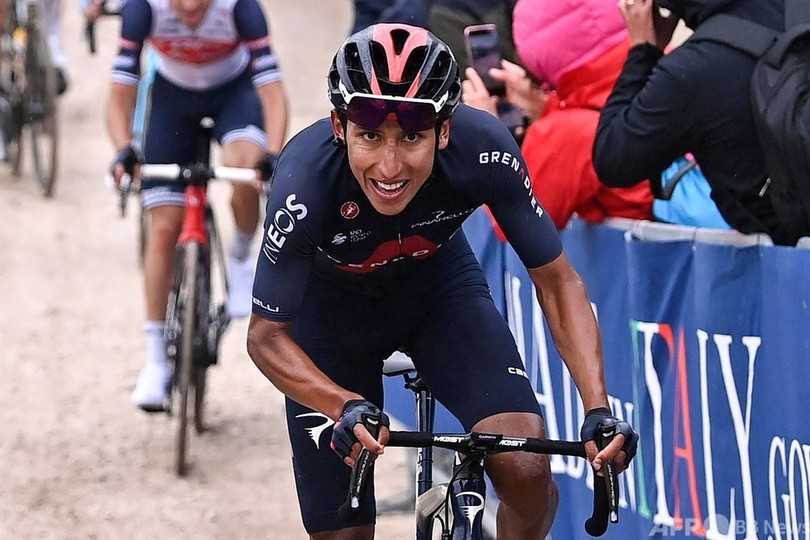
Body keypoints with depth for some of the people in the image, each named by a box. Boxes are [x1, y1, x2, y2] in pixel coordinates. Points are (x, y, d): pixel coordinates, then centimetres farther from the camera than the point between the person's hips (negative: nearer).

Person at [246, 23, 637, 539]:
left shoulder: (484, 149, -32)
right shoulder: (306, 181, -36)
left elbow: (556, 280, -18)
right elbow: (267, 336, -26)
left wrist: (599, 410, -29)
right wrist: (346, 407, -44)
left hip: (440, 284, 1)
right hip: (331, 301, -1)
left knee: (526, 470, -22)